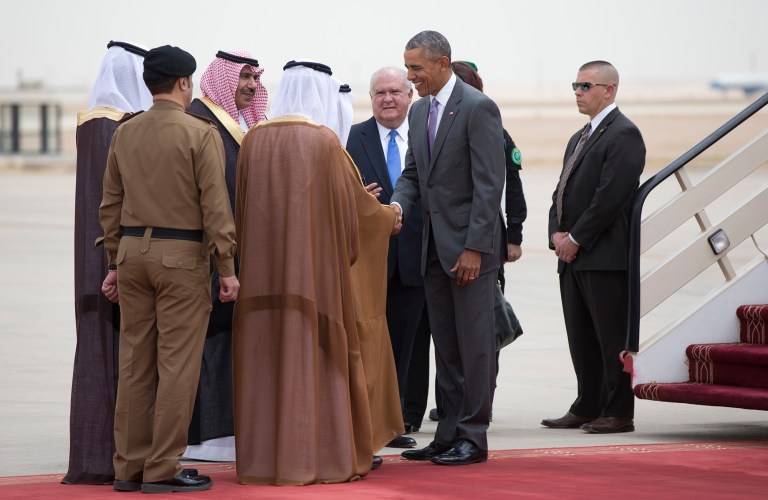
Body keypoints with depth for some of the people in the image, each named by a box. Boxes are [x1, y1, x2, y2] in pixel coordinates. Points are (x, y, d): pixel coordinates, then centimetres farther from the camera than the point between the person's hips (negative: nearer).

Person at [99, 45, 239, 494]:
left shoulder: (124, 133, 8)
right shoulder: (201, 133, -9)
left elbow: (111, 204, 12)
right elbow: (215, 205, -12)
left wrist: (116, 263, 19)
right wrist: (227, 267, -8)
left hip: (132, 251, 6)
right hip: (181, 255, -6)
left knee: (135, 364, 9)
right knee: (177, 366, -2)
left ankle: (130, 468, 13)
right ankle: (162, 470, -2)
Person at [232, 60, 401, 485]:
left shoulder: (254, 140, 3)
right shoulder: (324, 141, -8)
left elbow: (242, 209, 11)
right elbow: (354, 203, 1)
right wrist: (387, 218, 20)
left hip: (263, 268, 4)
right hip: (315, 269, -4)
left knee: (266, 359, 7)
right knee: (316, 359, 2)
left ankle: (264, 457, 8)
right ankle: (322, 457, 4)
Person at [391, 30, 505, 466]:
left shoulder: (478, 108, -12)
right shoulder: (419, 111, 13)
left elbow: (489, 184, -15)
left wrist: (474, 248, -18)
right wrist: (398, 206, -3)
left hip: (470, 247, -8)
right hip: (435, 248, 8)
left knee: (475, 345, -3)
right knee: (446, 347, 10)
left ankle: (473, 437, 1)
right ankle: (450, 434, 15)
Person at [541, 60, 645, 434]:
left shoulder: (623, 134, -10)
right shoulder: (579, 138, 21)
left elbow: (610, 196, -17)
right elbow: (562, 191, 19)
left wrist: (576, 239, -15)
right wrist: (557, 234, 2)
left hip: (605, 256, -9)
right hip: (572, 255, 9)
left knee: (612, 337, -5)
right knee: (581, 338, 11)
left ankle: (619, 413, -1)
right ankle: (587, 408, 17)